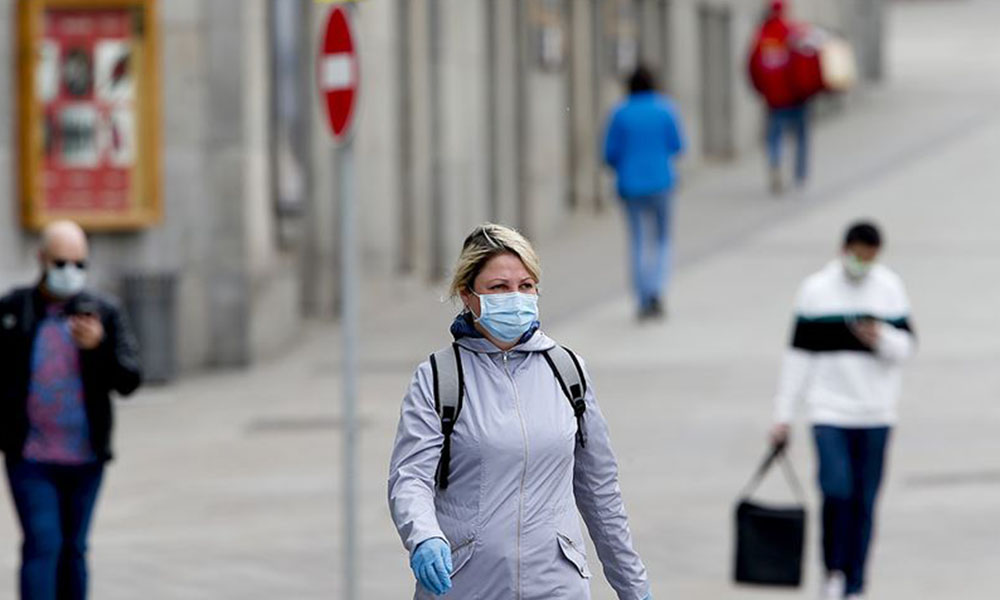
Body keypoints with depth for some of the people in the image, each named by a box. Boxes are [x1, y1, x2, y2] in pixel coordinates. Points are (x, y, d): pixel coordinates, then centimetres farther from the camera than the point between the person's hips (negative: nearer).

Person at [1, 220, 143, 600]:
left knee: (73, 550, 12)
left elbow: (129, 380, -4)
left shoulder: (104, 314, 2)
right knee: (42, 544, -13)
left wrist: (99, 346, -21)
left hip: (85, 459, 2)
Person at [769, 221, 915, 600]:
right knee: (837, 491, -16)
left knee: (864, 501, 4)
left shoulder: (890, 288, 5)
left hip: (876, 413, 2)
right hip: (829, 409, -2)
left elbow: (907, 346, 7)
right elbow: (799, 354, 2)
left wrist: (883, 338, -16)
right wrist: (784, 415, 1)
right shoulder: (816, 290, 0)